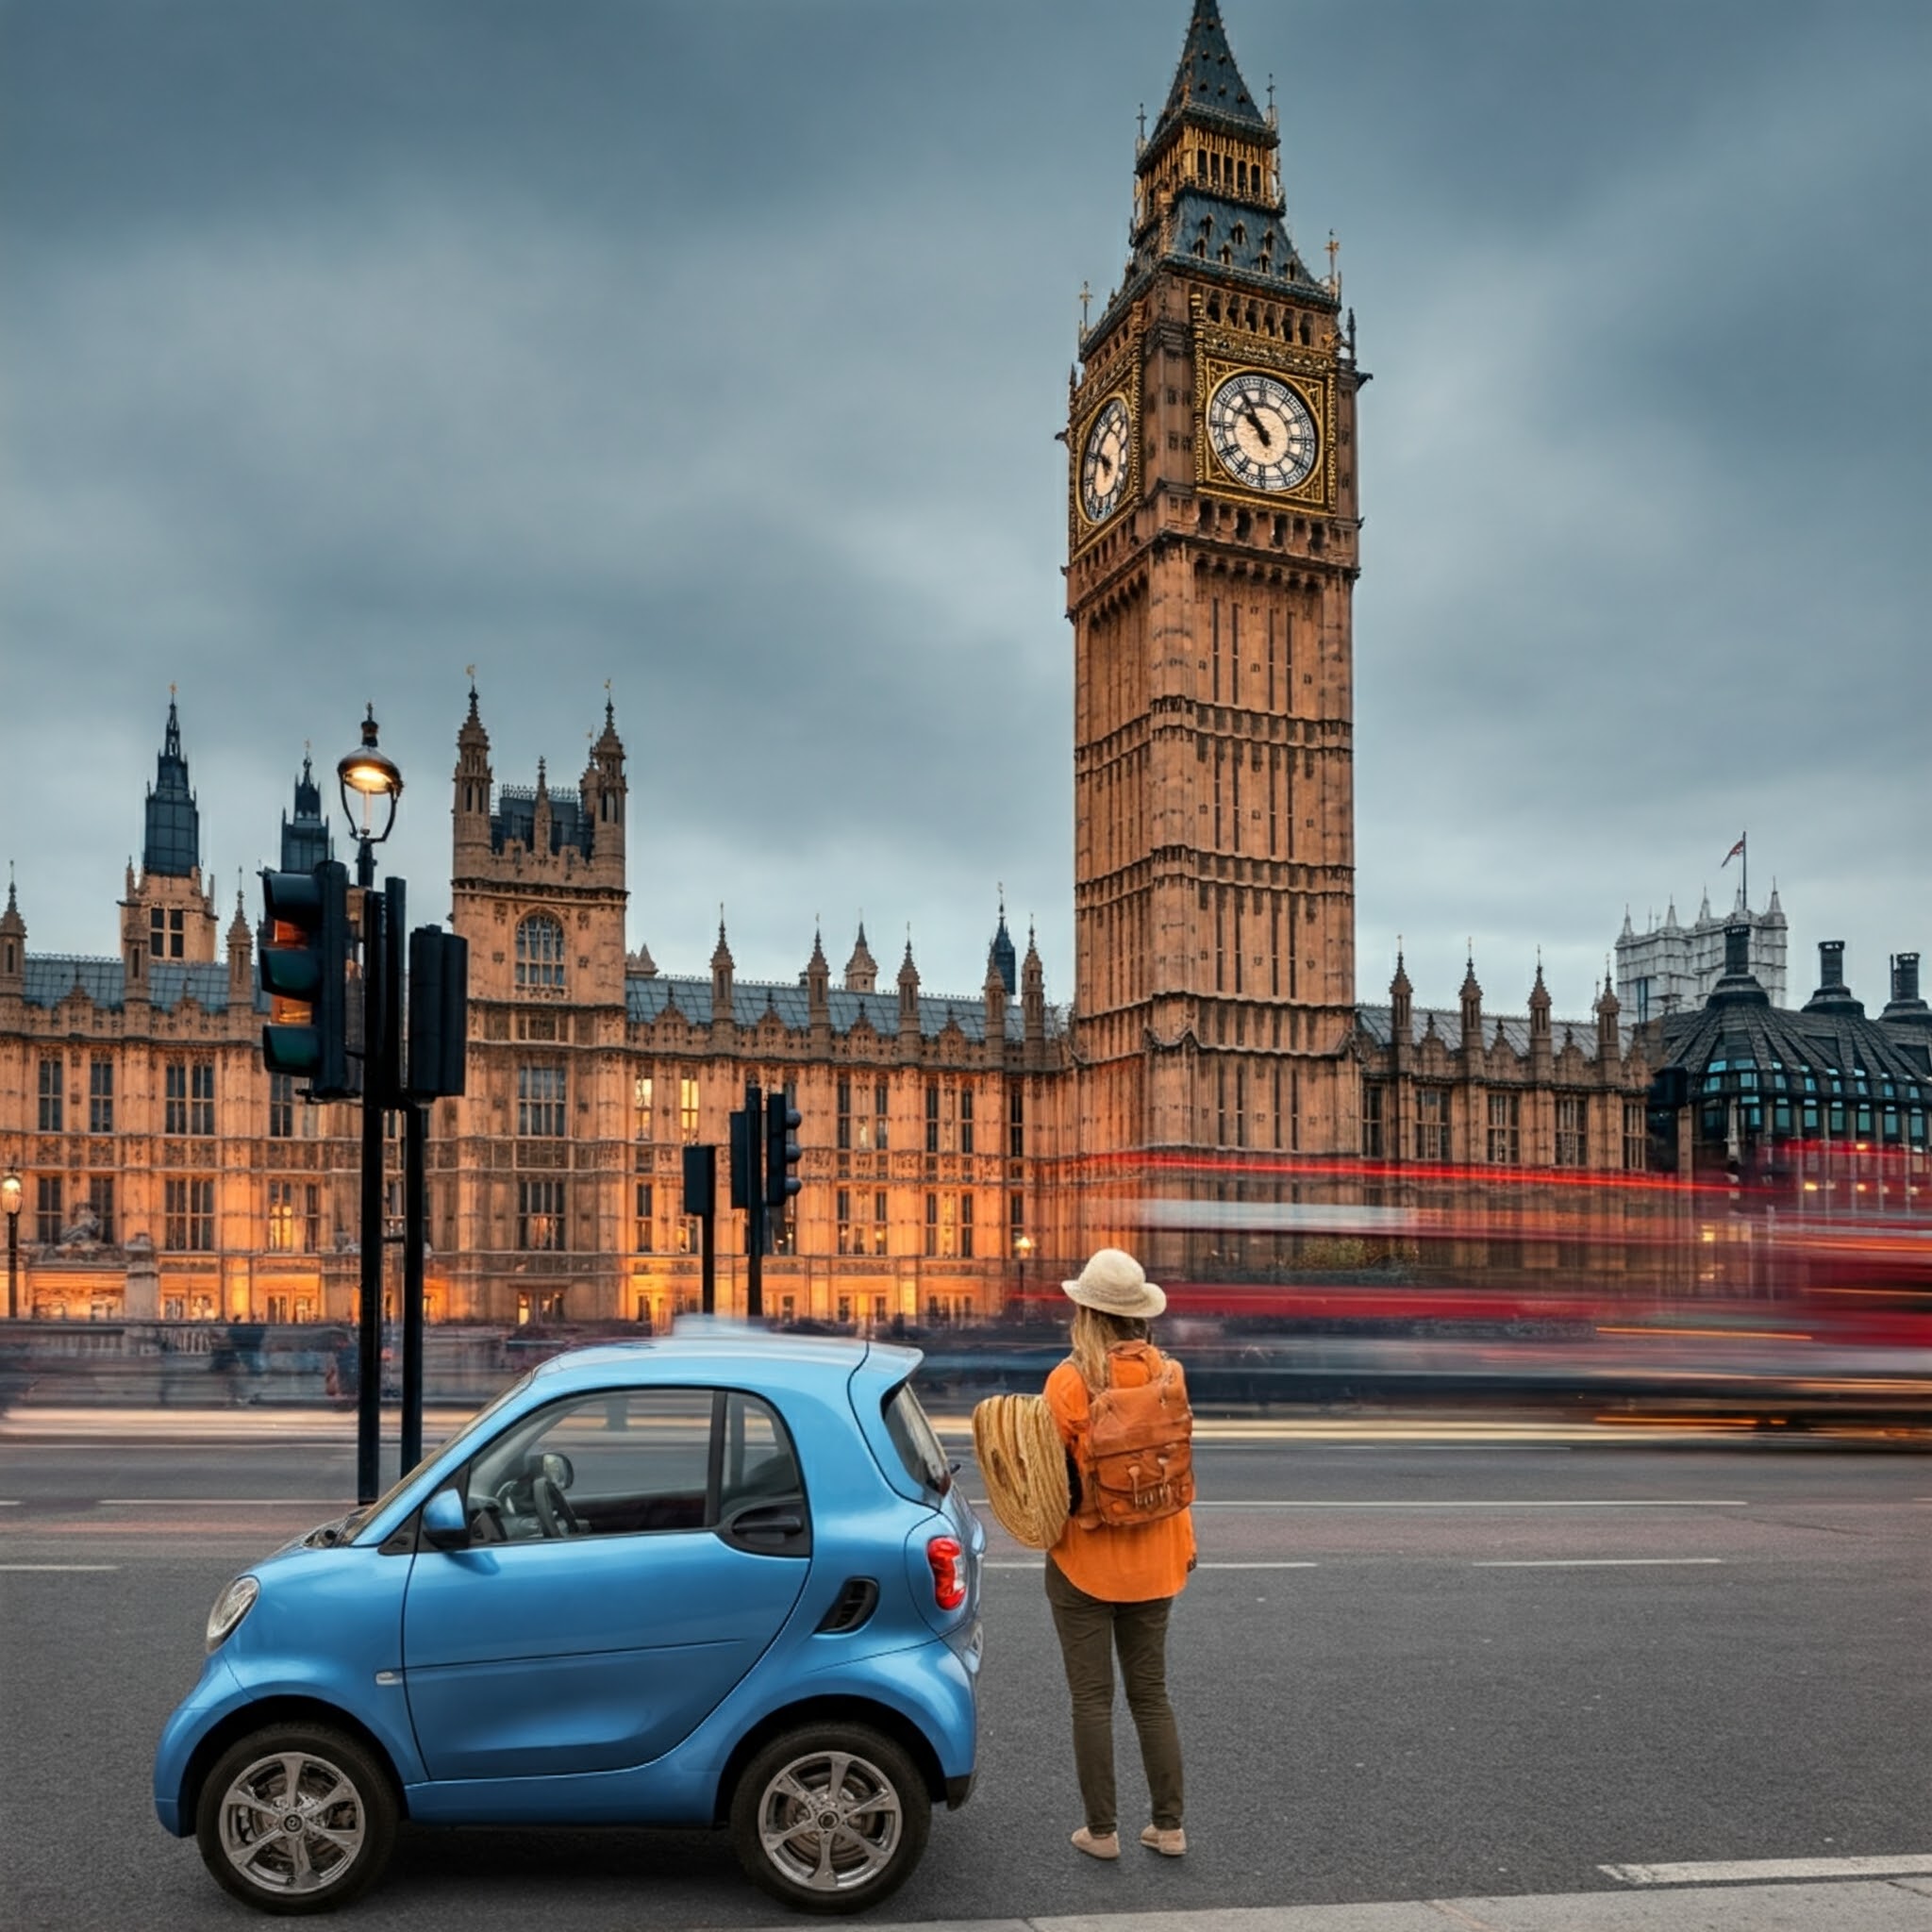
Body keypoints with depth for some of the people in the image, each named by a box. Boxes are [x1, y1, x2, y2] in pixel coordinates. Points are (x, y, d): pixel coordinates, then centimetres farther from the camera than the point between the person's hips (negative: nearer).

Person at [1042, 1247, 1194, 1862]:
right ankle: (1169, 1826, 19)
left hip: (1086, 1557, -4)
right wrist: (1184, 1542, 15)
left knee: (1092, 1697, 7)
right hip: (1151, 1557, 4)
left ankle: (1101, 1830, 15)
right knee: (1150, 1692, 15)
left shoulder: (1070, 1381, -17)